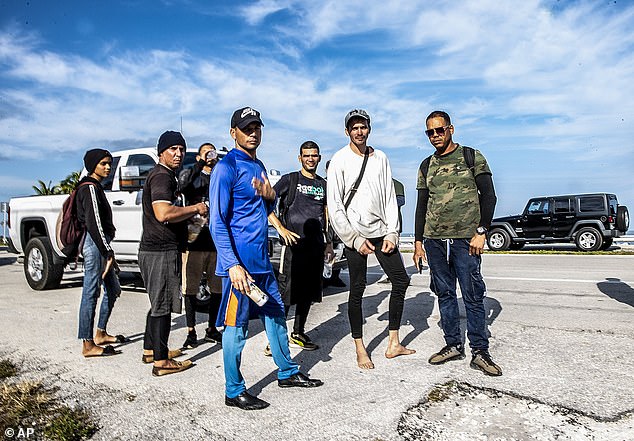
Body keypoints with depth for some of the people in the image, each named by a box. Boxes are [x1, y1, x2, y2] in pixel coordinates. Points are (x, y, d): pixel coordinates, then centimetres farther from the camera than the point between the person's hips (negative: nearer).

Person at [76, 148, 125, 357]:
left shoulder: (95, 187, 20)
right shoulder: (90, 187, -11)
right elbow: (94, 223, -19)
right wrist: (108, 252, -19)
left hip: (100, 245, 11)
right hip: (94, 244, -11)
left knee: (113, 289, 16)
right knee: (91, 293, -6)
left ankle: (100, 334, 27)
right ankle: (88, 345, 0)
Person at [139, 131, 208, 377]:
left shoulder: (166, 176, 20)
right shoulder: (161, 176, -14)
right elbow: (163, 213, -29)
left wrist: (190, 213, 15)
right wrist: (195, 208, -17)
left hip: (155, 250, 11)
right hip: (161, 251, -11)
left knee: (158, 303, 19)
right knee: (162, 306, -4)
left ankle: (150, 350, 31)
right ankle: (161, 362, 4)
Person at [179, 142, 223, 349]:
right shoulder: (192, 176, 6)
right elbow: (183, 183, -20)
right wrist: (201, 163, -18)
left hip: (217, 243, 4)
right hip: (195, 241, -3)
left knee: (218, 288, 9)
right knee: (191, 288, 3)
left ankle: (212, 329, 24)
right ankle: (191, 332, 14)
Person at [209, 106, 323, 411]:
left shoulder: (258, 166, 15)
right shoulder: (227, 167, -11)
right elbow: (217, 222, -17)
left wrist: (270, 197, 0)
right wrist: (232, 265, -24)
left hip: (262, 260, 9)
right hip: (239, 262, -9)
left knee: (276, 315, 17)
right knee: (236, 326, 2)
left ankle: (288, 373, 33)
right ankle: (234, 392, 17)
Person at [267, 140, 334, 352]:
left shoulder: (323, 184, 17)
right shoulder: (289, 180, 1)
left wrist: (329, 244, 17)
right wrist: (281, 229, -14)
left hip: (316, 246, 6)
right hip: (293, 244, -5)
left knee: (309, 292, 11)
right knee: (287, 291, -8)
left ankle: (298, 334, 24)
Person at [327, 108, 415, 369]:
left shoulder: (380, 158, 9)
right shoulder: (340, 160, -4)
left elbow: (389, 197, 9)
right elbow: (335, 207, -7)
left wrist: (392, 233, 0)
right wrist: (355, 240, -11)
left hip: (381, 231, 5)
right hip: (355, 234, -5)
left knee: (401, 280, 3)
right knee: (357, 290, -1)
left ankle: (393, 344, 14)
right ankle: (360, 350, 11)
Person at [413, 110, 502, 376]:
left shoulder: (472, 157, 4)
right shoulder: (426, 166, 14)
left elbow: (488, 196, 0)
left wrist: (481, 232, -9)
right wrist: (418, 242, 10)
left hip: (466, 239, -4)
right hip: (434, 240, 4)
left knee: (473, 296, -4)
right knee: (445, 294, 8)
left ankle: (479, 352, 5)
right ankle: (453, 345, 19)